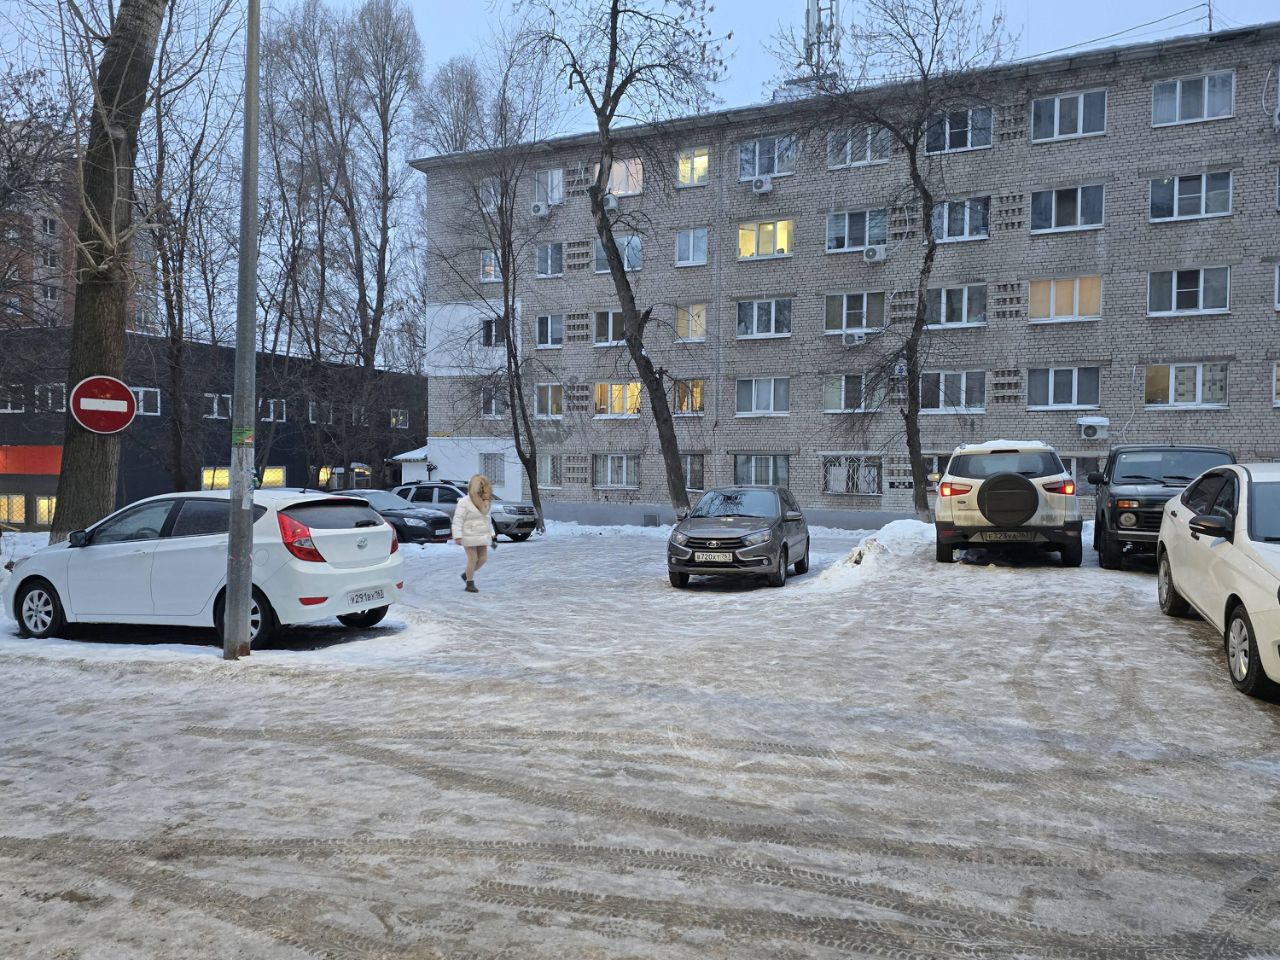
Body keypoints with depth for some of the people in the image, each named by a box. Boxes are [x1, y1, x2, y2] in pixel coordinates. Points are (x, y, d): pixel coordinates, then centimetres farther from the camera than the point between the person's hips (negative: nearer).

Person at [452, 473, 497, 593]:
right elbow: (457, 520, -15)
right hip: (469, 537, -7)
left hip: (482, 536, 7)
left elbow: (487, 520, 19)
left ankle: (467, 574, 28)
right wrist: (458, 536, -23)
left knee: (483, 558, 6)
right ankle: (470, 584, 10)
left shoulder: (484, 502, 11)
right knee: (473, 559, -4)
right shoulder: (464, 502, -11)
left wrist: (492, 535, 16)